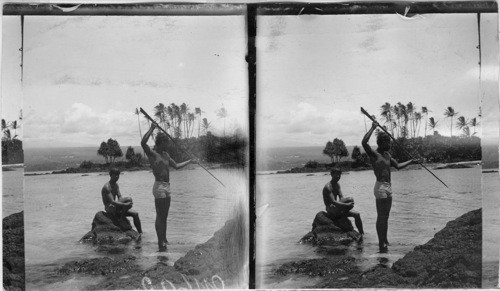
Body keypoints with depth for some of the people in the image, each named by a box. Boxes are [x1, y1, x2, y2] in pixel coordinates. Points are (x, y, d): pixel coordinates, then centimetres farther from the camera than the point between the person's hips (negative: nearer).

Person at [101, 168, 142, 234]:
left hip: (116, 208, 9)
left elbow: (120, 197, 4)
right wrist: (125, 204, -35)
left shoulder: (116, 185, 12)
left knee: (135, 214, 1)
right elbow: (112, 201, -27)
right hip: (110, 208, -9)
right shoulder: (107, 187, -17)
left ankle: (140, 233, 6)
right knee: (129, 199, -29)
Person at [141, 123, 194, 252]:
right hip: (159, 186, -8)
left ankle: (164, 240, 26)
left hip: (167, 187, 8)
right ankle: (160, 244, -1)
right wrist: (152, 128, -22)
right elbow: (143, 143, -28)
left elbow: (176, 166, 26)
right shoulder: (151, 153, -8)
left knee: (164, 216, 15)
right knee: (160, 216, -6)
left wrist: (190, 160, 29)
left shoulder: (165, 155, 17)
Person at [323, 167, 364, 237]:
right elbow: (333, 202, -27)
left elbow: (341, 198, 5)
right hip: (331, 211, -9)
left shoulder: (337, 185, 13)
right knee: (350, 199, -29)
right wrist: (347, 204, -32)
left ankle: (361, 234, 9)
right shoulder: (328, 187, -18)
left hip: (337, 210, 9)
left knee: (357, 214, 2)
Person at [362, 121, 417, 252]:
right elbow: (364, 142, -29)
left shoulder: (387, 155, 16)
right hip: (380, 187, -9)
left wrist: (411, 161, 32)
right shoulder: (373, 154, -10)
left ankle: (385, 241, 27)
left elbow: (398, 166, 30)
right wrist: (373, 127, -22)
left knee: (385, 216, 16)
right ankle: (381, 244, -1)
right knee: (381, 216, -6)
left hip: (388, 187, 9)